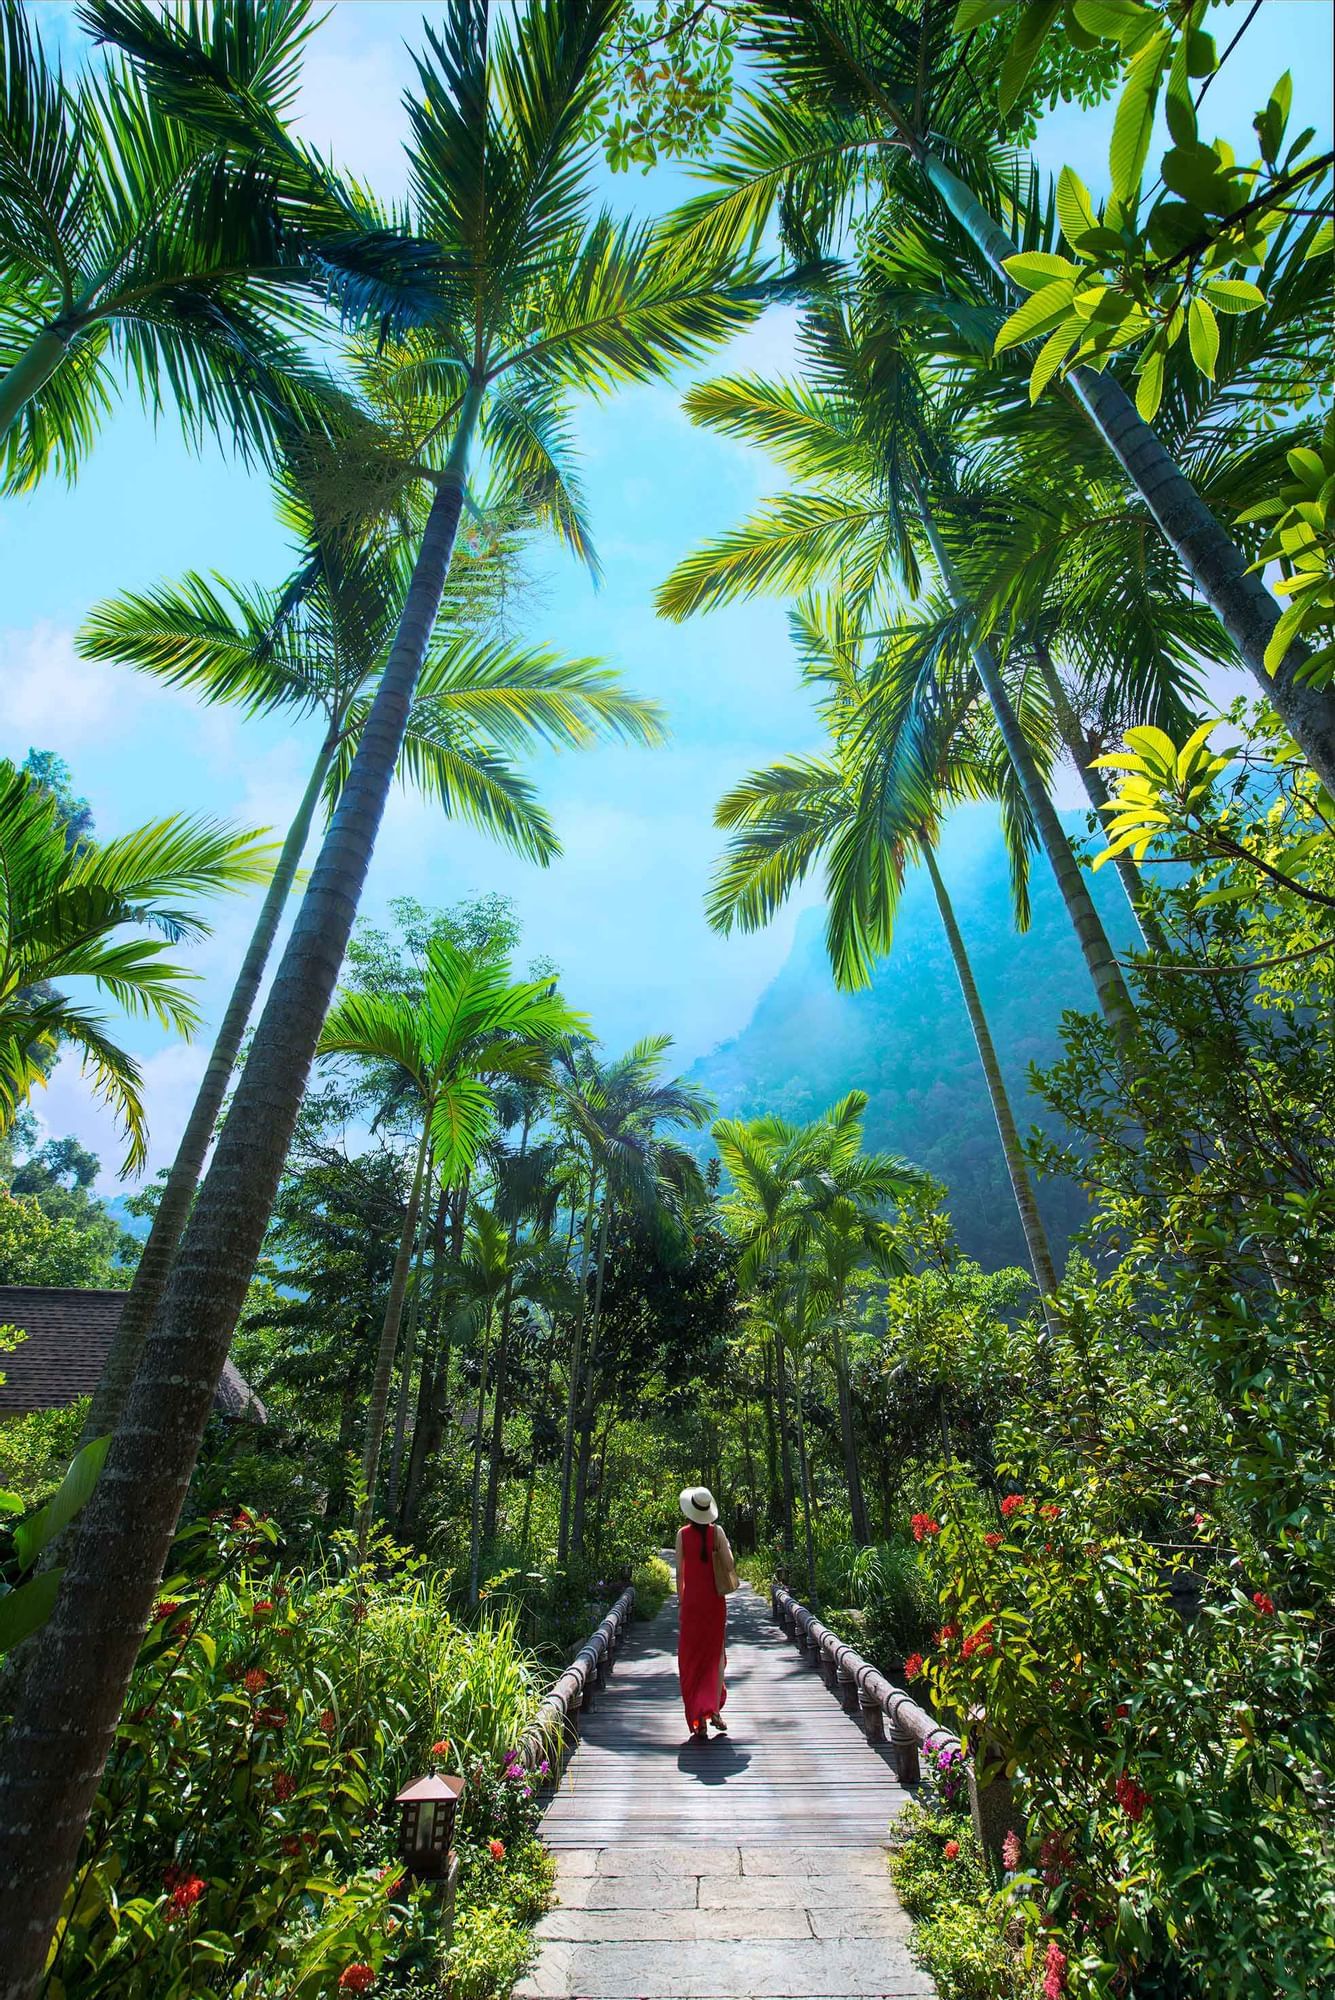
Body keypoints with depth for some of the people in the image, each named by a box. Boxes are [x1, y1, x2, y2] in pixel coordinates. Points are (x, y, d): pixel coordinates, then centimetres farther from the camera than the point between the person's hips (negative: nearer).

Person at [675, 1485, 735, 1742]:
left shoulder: (683, 1533, -7)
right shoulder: (717, 1531, -9)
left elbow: (680, 1571, -3)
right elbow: (729, 1565, -9)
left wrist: (680, 1600, 8)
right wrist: (726, 1547, 9)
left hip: (692, 1600, 0)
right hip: (715, 1599, 1)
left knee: (693, 1657, 8)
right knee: (716, 1653, 20)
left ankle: (700, 1723, 7)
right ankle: (715, 1710, 16)